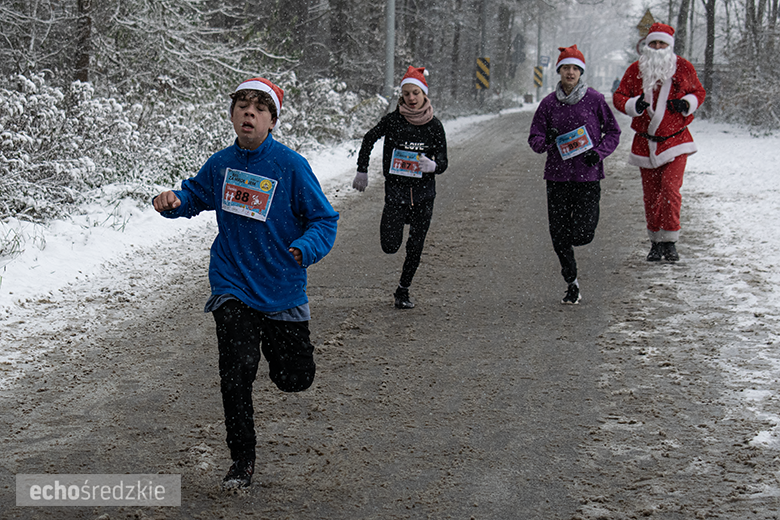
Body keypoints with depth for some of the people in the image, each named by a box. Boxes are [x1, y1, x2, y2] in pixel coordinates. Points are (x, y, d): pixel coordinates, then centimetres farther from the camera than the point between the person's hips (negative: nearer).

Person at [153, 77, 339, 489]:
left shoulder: (291, 166, -12)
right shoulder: (221, 164, 0)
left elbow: (325, 219, -8)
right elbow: (195, 194, 19)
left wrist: (304, 249, -28)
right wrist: (173, 201, -4)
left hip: (282, 289, -1)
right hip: (232, 287, 1)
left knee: (295, 379, 8)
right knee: (237, 371, -13)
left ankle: (275, 342, 45)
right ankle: (242, 460, 6)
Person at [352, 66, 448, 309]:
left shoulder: (434, 125, -3)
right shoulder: (393, 120, -6)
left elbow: (443, 162, -1)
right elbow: (369, 139, 11)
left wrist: (433, 166, -25)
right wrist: (362, 171, 9)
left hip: (424, 192, 1)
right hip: (396, 189, -1)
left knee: (415, 247, 5)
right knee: (390, 245, -9)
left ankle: (403, 290, 23)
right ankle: (390, 224, 27)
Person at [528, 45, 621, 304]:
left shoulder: (594, 99, -1)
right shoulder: (549, 103, 3)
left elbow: (613, 131, 8)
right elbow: (534, 138, 7)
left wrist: (599, 152, -8)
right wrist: (546, 141, -15)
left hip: (588, 176, -2)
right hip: (558, 175, 2)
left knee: (582, 234, -8)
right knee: (559, 236, 2)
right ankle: (572, 284, 21)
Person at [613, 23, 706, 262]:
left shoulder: (683, 68, 0)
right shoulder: (636, 70, 1)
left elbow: (699, 92, 12)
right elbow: (619, 97, 5)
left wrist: (687, 103, -10)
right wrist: (634, 105, -16)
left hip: (675, 141, -2)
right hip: (645, 142, 2)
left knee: (670, 189, -14)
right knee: (651, 194, 7)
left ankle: (669, 241, -5)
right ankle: (656, 242, 19)